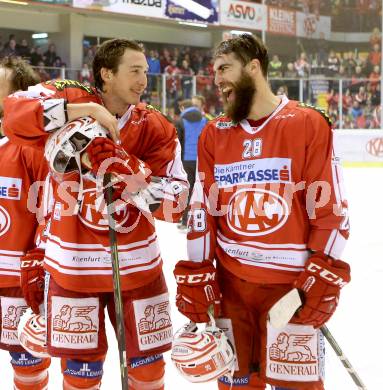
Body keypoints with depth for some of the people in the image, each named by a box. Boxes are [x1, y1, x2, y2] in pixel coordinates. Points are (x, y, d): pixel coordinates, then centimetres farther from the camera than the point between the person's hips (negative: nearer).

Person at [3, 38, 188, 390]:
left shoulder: (156, 128, -1)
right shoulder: (68, 98, -6)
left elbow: (174, 202, -7)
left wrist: (127, 170, -22)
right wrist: (83, 111, -26)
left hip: (137, 263, 2)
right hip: (73, 263, -2)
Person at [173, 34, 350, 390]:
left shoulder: (309, 125, -5)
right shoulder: (213, 134, 8)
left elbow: (331, 207, -7)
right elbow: (202, 210, 8)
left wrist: (324, 280, -10)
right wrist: (195, 277, 4)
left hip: (292, 282, -4)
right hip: (229, 283, 4)